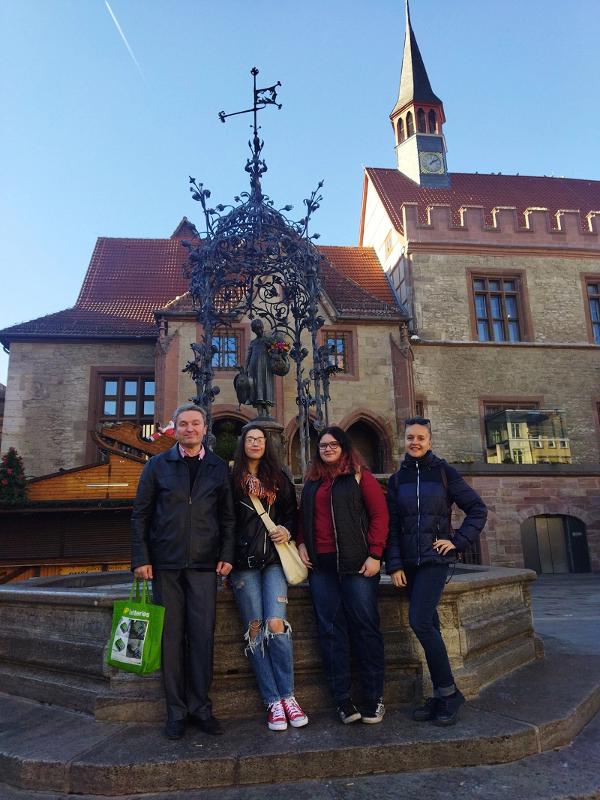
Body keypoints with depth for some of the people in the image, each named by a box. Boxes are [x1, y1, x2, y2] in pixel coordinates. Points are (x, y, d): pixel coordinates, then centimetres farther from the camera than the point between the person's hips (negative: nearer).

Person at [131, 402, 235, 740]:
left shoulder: (219, 467, 8)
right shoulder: (157, 465, 7)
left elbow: (228, 516, 8)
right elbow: (141, 514, 5)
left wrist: (227, 555, -2)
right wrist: (141, 558, -3)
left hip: (204, 563, 0)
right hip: (165, 563, 0)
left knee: (203, 635, 1)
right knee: (171, 636, 5)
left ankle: (201, 706, 16)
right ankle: (176, 711, 17)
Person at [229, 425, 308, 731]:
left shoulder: (278, 477, 14)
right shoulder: (232, 477, 6)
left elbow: (291, 511, 18)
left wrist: (287, 530, -2)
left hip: (273, 559, 1)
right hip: (243, 562, -1)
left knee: (276, 624, -12)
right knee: (255, 630, -2)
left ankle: (287, 695, 3)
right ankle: (273, 702, 7)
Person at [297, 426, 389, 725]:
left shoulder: (359, 476, 0)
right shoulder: (312, 482, 15)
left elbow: (380, 514, -5)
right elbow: (303, 517, 22)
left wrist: (375, 555, -11)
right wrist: (301, 543, 5)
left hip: (356, 563, -4)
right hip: (321, 565, 5)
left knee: (365, 627, 1)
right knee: (330, 630, 4)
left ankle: (374, 699, 12)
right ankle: (343, 699, 12)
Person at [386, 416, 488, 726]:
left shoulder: (444, 472, 0)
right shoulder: (397, 479, 9)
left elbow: (477, 509, 3)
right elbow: (391, 526, 7)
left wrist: (459, 541, -6)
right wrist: (394, 564, -1)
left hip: (435, 559, -4)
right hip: (409, 561, 4)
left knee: (420, 621, -17)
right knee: (429, 625, 6)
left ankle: (447, 692, -2)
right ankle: (443, 695, 15)